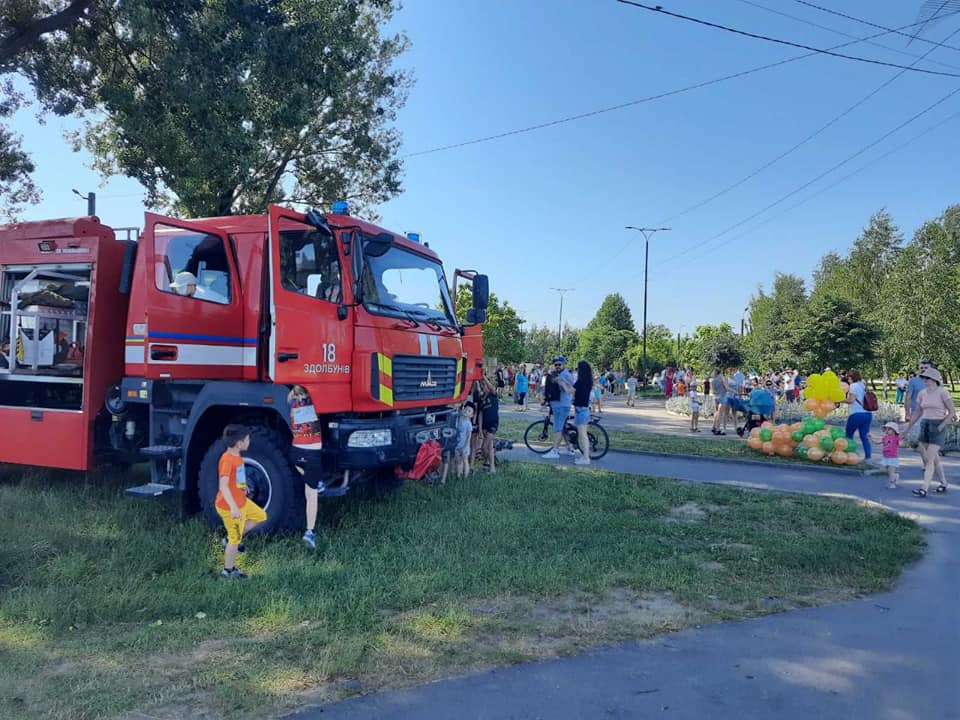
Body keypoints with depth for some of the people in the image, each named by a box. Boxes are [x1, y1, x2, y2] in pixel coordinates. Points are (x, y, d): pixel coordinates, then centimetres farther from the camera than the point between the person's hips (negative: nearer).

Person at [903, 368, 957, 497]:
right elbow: (917, 413, 15)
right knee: (935, 458, 16)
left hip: (938, 428, -6)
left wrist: (940, 427, -15)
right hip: (924, 426, 7)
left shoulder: (942, 392, -10)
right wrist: (907, 429, 14)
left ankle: (924, 489, -12)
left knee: (929, 459, -11)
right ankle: (943, 484, 33)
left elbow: (952, 412, -9)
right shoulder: (922, 393, 8)